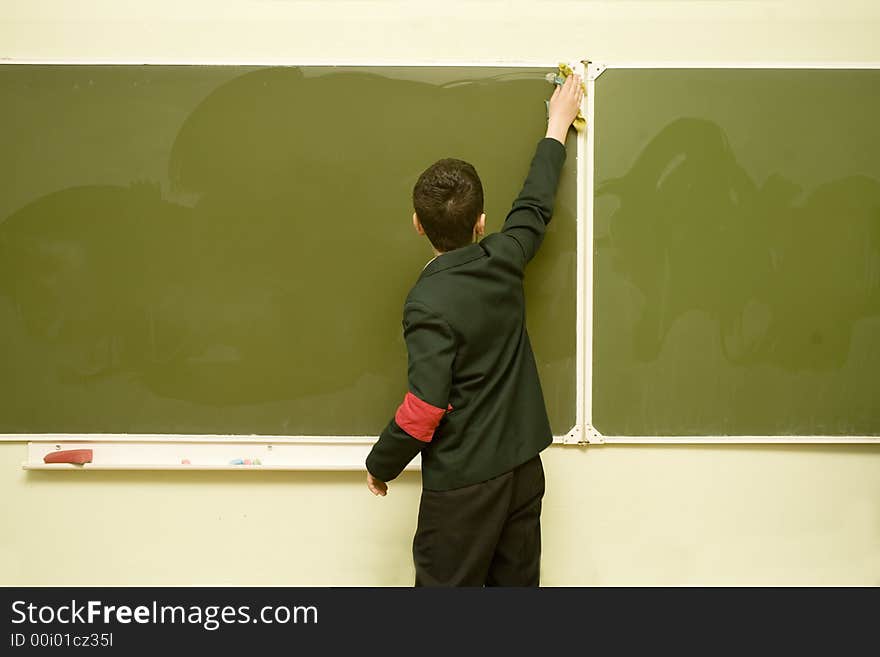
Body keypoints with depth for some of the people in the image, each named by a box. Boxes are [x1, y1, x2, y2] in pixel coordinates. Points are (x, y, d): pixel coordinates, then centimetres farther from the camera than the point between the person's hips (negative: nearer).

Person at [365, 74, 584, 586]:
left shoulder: (429, 304, -20)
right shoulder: (502, 261, -3)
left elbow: (423, 411, -21)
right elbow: (535, 207, 17)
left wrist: (380, 466, -2)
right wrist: (557, 127, 31)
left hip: (463, 482, -6)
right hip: (523, 467, 7)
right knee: (517, 583, 17)